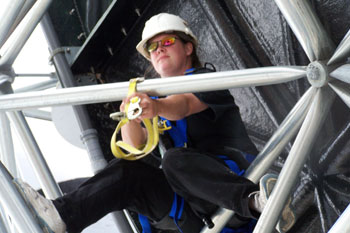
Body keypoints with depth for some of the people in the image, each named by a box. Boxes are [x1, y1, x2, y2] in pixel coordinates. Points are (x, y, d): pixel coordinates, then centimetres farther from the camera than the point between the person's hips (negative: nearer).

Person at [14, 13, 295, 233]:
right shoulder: (157, 97, 22)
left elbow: (182, 105, -21)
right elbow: (136, 144, 3)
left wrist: (157, 107, -43)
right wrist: (132, 116, -19)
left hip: (233, 175, -5)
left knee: (175, 159, -33)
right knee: (126, 171, -12)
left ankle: (255, 201, -54)